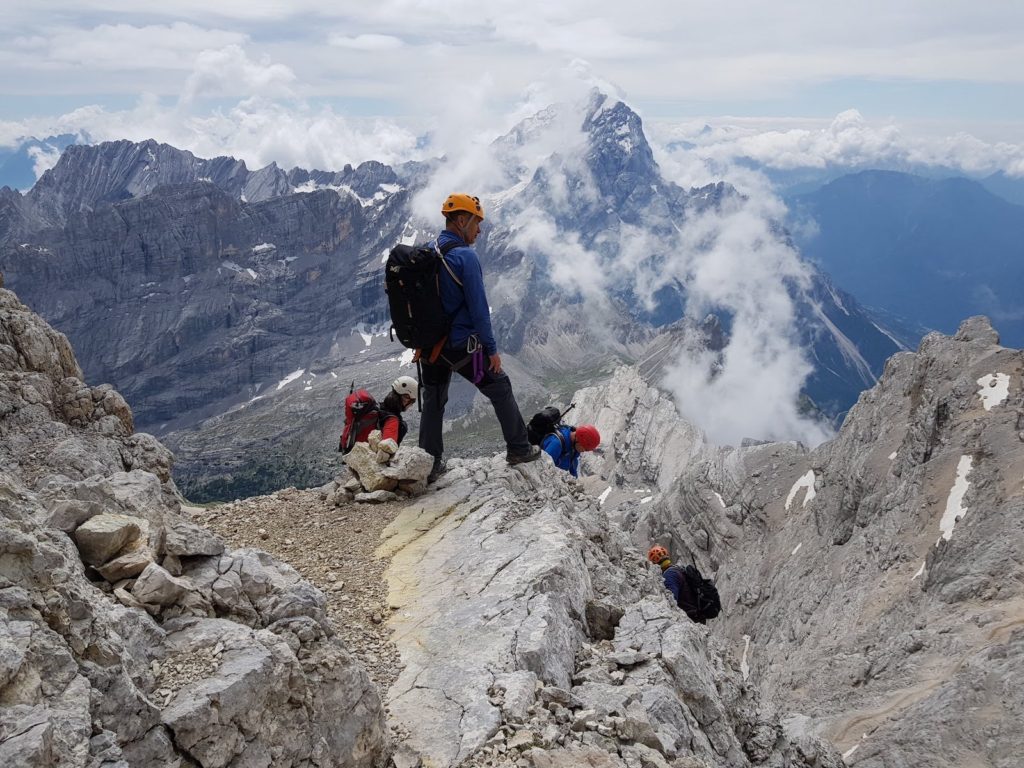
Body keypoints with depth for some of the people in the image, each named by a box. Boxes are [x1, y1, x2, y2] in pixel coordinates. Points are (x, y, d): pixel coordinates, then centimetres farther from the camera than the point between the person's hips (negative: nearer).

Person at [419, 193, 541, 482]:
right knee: (501, 389, 12)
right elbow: (478, 308, -18)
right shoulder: (466, 256, -17)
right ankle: (518, 449, 23)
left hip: (430, 346, 6)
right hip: (463, 346, -6)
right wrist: (492, 349, -10)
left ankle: (430, 465, 21)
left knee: (432, 403, 16)